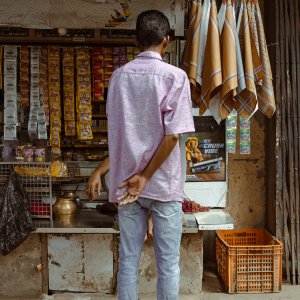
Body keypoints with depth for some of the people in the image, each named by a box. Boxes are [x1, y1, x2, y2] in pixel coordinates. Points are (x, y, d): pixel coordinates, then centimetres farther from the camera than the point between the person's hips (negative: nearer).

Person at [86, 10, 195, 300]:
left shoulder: (119, 75, 5)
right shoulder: (175, 76, -7)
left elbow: (120, 134, 6)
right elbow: (172, 135, -14)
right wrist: (146, 176, -8)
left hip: (125, 183, 4)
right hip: (164, 185, -4)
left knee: (128, 260, 11)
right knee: (168, 263, 7)